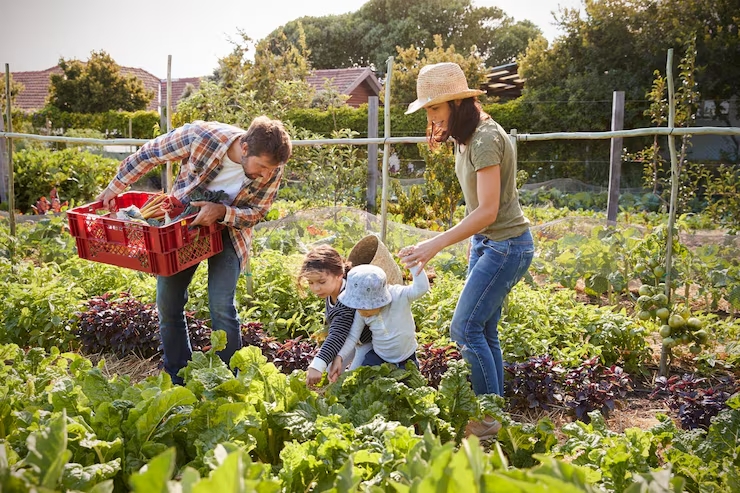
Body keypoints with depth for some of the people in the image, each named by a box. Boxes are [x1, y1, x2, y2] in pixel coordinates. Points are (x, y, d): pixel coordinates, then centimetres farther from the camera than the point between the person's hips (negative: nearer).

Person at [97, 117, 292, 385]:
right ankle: (176, 382, 20)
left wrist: (221, 211, -31)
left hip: (229, 230, -1)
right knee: (167, 303, 3)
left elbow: (255, 214, -10)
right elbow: (148, 154, -12)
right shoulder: (201, 135, -29)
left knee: (221, 306, -15)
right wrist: (115, 186, -2)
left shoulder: (272, 169, -24)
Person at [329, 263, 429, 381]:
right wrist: (339, 357, -21)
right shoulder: (361, 313, -16)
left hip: (406, 360, -2)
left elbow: (421, 288, -41)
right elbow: (352, 336, -9)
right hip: (377, 358, 2)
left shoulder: (399, 296, -27)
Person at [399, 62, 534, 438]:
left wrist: (434, 245, -30)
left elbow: (487, 211, -26)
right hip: (485, 241, 9)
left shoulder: (485, 139, -21)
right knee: (483, 331, 11)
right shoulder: (466, 138, 8)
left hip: (506, 245, -9)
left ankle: (490, 420, 6)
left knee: (465, 329, -8)